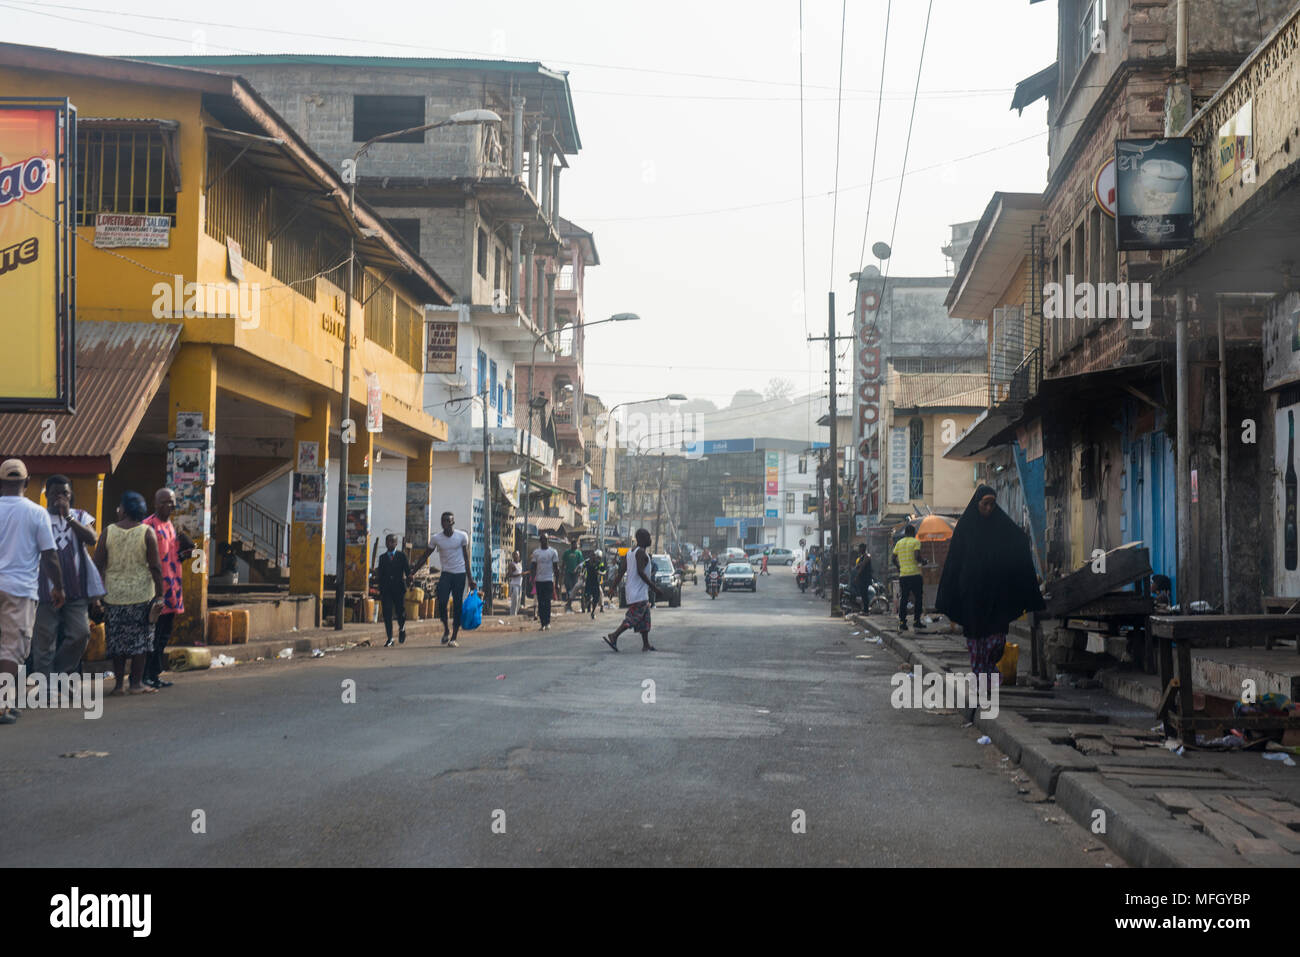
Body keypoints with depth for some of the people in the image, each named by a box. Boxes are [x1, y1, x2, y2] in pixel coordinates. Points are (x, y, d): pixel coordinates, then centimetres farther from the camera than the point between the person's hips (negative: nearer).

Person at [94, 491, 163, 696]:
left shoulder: (108, 532, 0)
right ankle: (137, 683, 6)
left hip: (113, 593, 2)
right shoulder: (147, 532, -4)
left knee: (117, 639, 9)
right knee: (139, 639, 5)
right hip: (141, 593, -2)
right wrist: (159, 594, 0)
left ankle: (118, 683, 11)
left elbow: (97, 565, 1)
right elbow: (155, 567, -6)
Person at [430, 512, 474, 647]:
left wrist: (469, 577, -2)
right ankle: (446, 630, 5)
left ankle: (453, 638, 2)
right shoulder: (436, 538, -1)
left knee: (457, 605, -2)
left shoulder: (462, 536, -3)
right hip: (446, 573, 1)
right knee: (441, 602, -16)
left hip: (460, 573, -1)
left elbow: (466, 558, 1)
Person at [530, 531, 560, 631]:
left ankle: (547, 622, -7)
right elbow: (533, 566, 11)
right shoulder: (536, 552, 10)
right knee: (540, 603, 3)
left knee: (547, 602, -9)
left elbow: (555, 566, 2)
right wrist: (533, 579, 1)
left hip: (549, 580, -3)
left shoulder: (553, 552, 1)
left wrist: (555, 579, -3)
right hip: (538, 580, 3)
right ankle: (543, 623, 7)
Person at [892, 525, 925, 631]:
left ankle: (902, 623, 3)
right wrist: (920, 562, 4)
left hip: (903, 575, 4)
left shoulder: (899, 543, 11)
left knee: (903, 598, 7)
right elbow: (917, 556, -16)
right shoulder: (916, 542, -4)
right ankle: (916, 621, 2)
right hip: (915, 574, -4)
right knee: (918, 598, 5)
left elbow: (894, 559, 10)